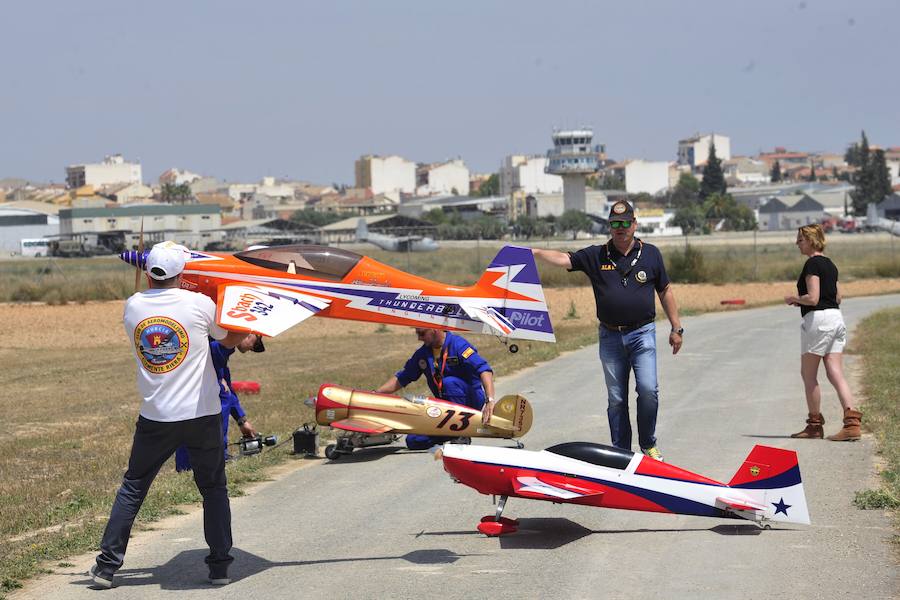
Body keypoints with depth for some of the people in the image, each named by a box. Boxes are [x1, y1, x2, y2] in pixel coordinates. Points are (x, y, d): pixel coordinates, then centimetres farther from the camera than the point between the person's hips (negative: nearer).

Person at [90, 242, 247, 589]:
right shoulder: (200, 304, -8)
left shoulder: (133, 307, -1)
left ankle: (107, 564, 12)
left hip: (155, 418, 2)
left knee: (133, 486, 14)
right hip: (202, 416, -2)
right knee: (214, 488, 13)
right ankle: (220, 565, 12)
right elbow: (230, 340, 9)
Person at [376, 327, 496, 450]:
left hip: (472, 401, -6)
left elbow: (484, 370, -27)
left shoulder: (457, 344, -15)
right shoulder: (422, 354, 7)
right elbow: (402, 378, 16)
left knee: (449, 382, -35)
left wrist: (490, 400, -41)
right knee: (413, 441, -8)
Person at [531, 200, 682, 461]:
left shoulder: (650, 254, 7)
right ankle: (621, 451, 14)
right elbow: (564, 259, -5)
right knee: (616, 398, 5)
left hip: (642, 333, -1)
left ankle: (648, 444, 3)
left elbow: (665, 291, 12)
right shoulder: (596, 256, 5)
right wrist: (535, 252, -22)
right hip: (610, 336, 1)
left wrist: (676, 328, 11)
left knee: (648, 390, -14)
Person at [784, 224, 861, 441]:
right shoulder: (830, 264, 16)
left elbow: (812, 298, -19)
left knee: (808, 374, 4)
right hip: (836, 318, 8)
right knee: (836, 374, 1)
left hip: (818, 318, -8)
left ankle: (815, 424, 10)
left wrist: (794, 299, -1)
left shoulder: (812, 264, -12)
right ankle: (852, 421, -11)